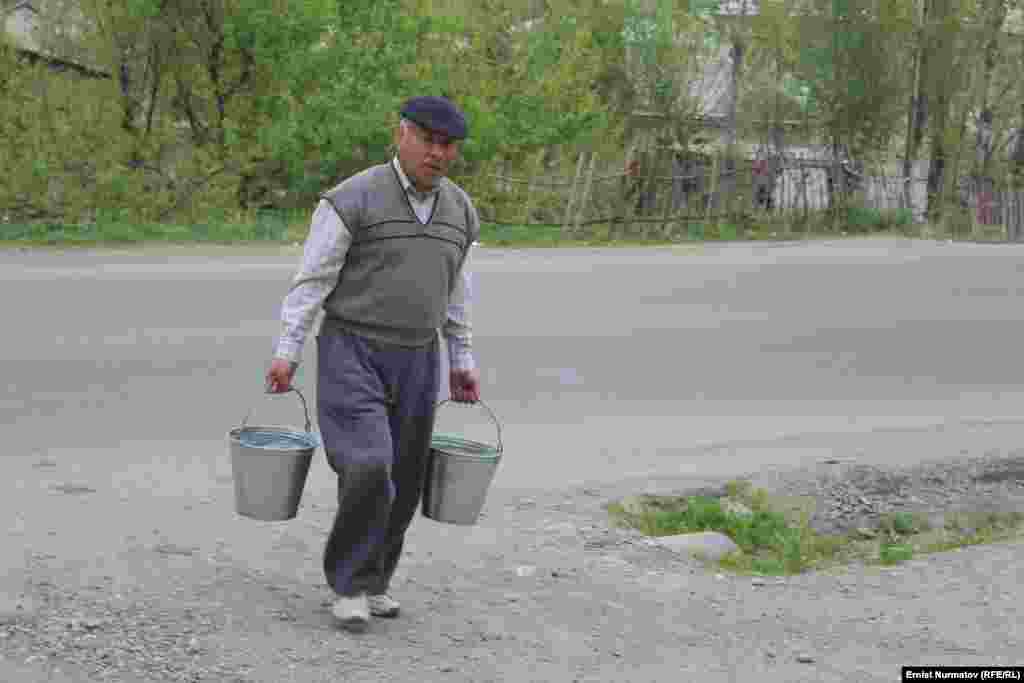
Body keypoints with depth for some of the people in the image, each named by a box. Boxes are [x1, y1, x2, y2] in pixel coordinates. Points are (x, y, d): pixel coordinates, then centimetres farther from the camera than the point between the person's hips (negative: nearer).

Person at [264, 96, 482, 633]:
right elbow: (312, 278, -11)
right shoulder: (353, 200, -12)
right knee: (367, 471, -19)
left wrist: (462, 362, 15)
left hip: (416, 363, 5)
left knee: (399, 483, 7)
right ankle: (350, 584, -1)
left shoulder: (459, 211, 6)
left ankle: (370, 582, 26)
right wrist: (286, 353, -14)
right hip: (351, 355, -5)